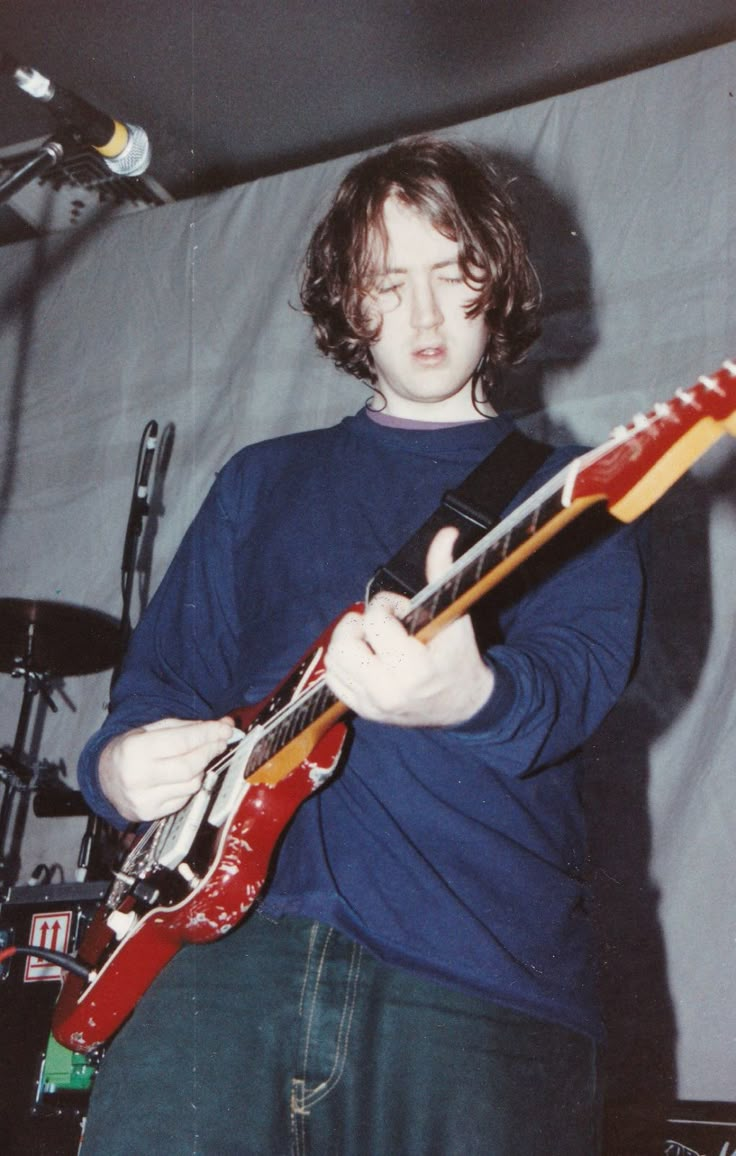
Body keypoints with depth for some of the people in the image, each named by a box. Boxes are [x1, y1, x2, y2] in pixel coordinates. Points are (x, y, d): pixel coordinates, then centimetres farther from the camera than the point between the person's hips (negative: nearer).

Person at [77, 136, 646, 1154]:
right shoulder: (262, 481, 23)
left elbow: (581, 670, -6)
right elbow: (165, 676, 23)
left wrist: (470, 698, -30)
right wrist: (122, 765, -1)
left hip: (485, 977, -1)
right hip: (237, 928, 2)